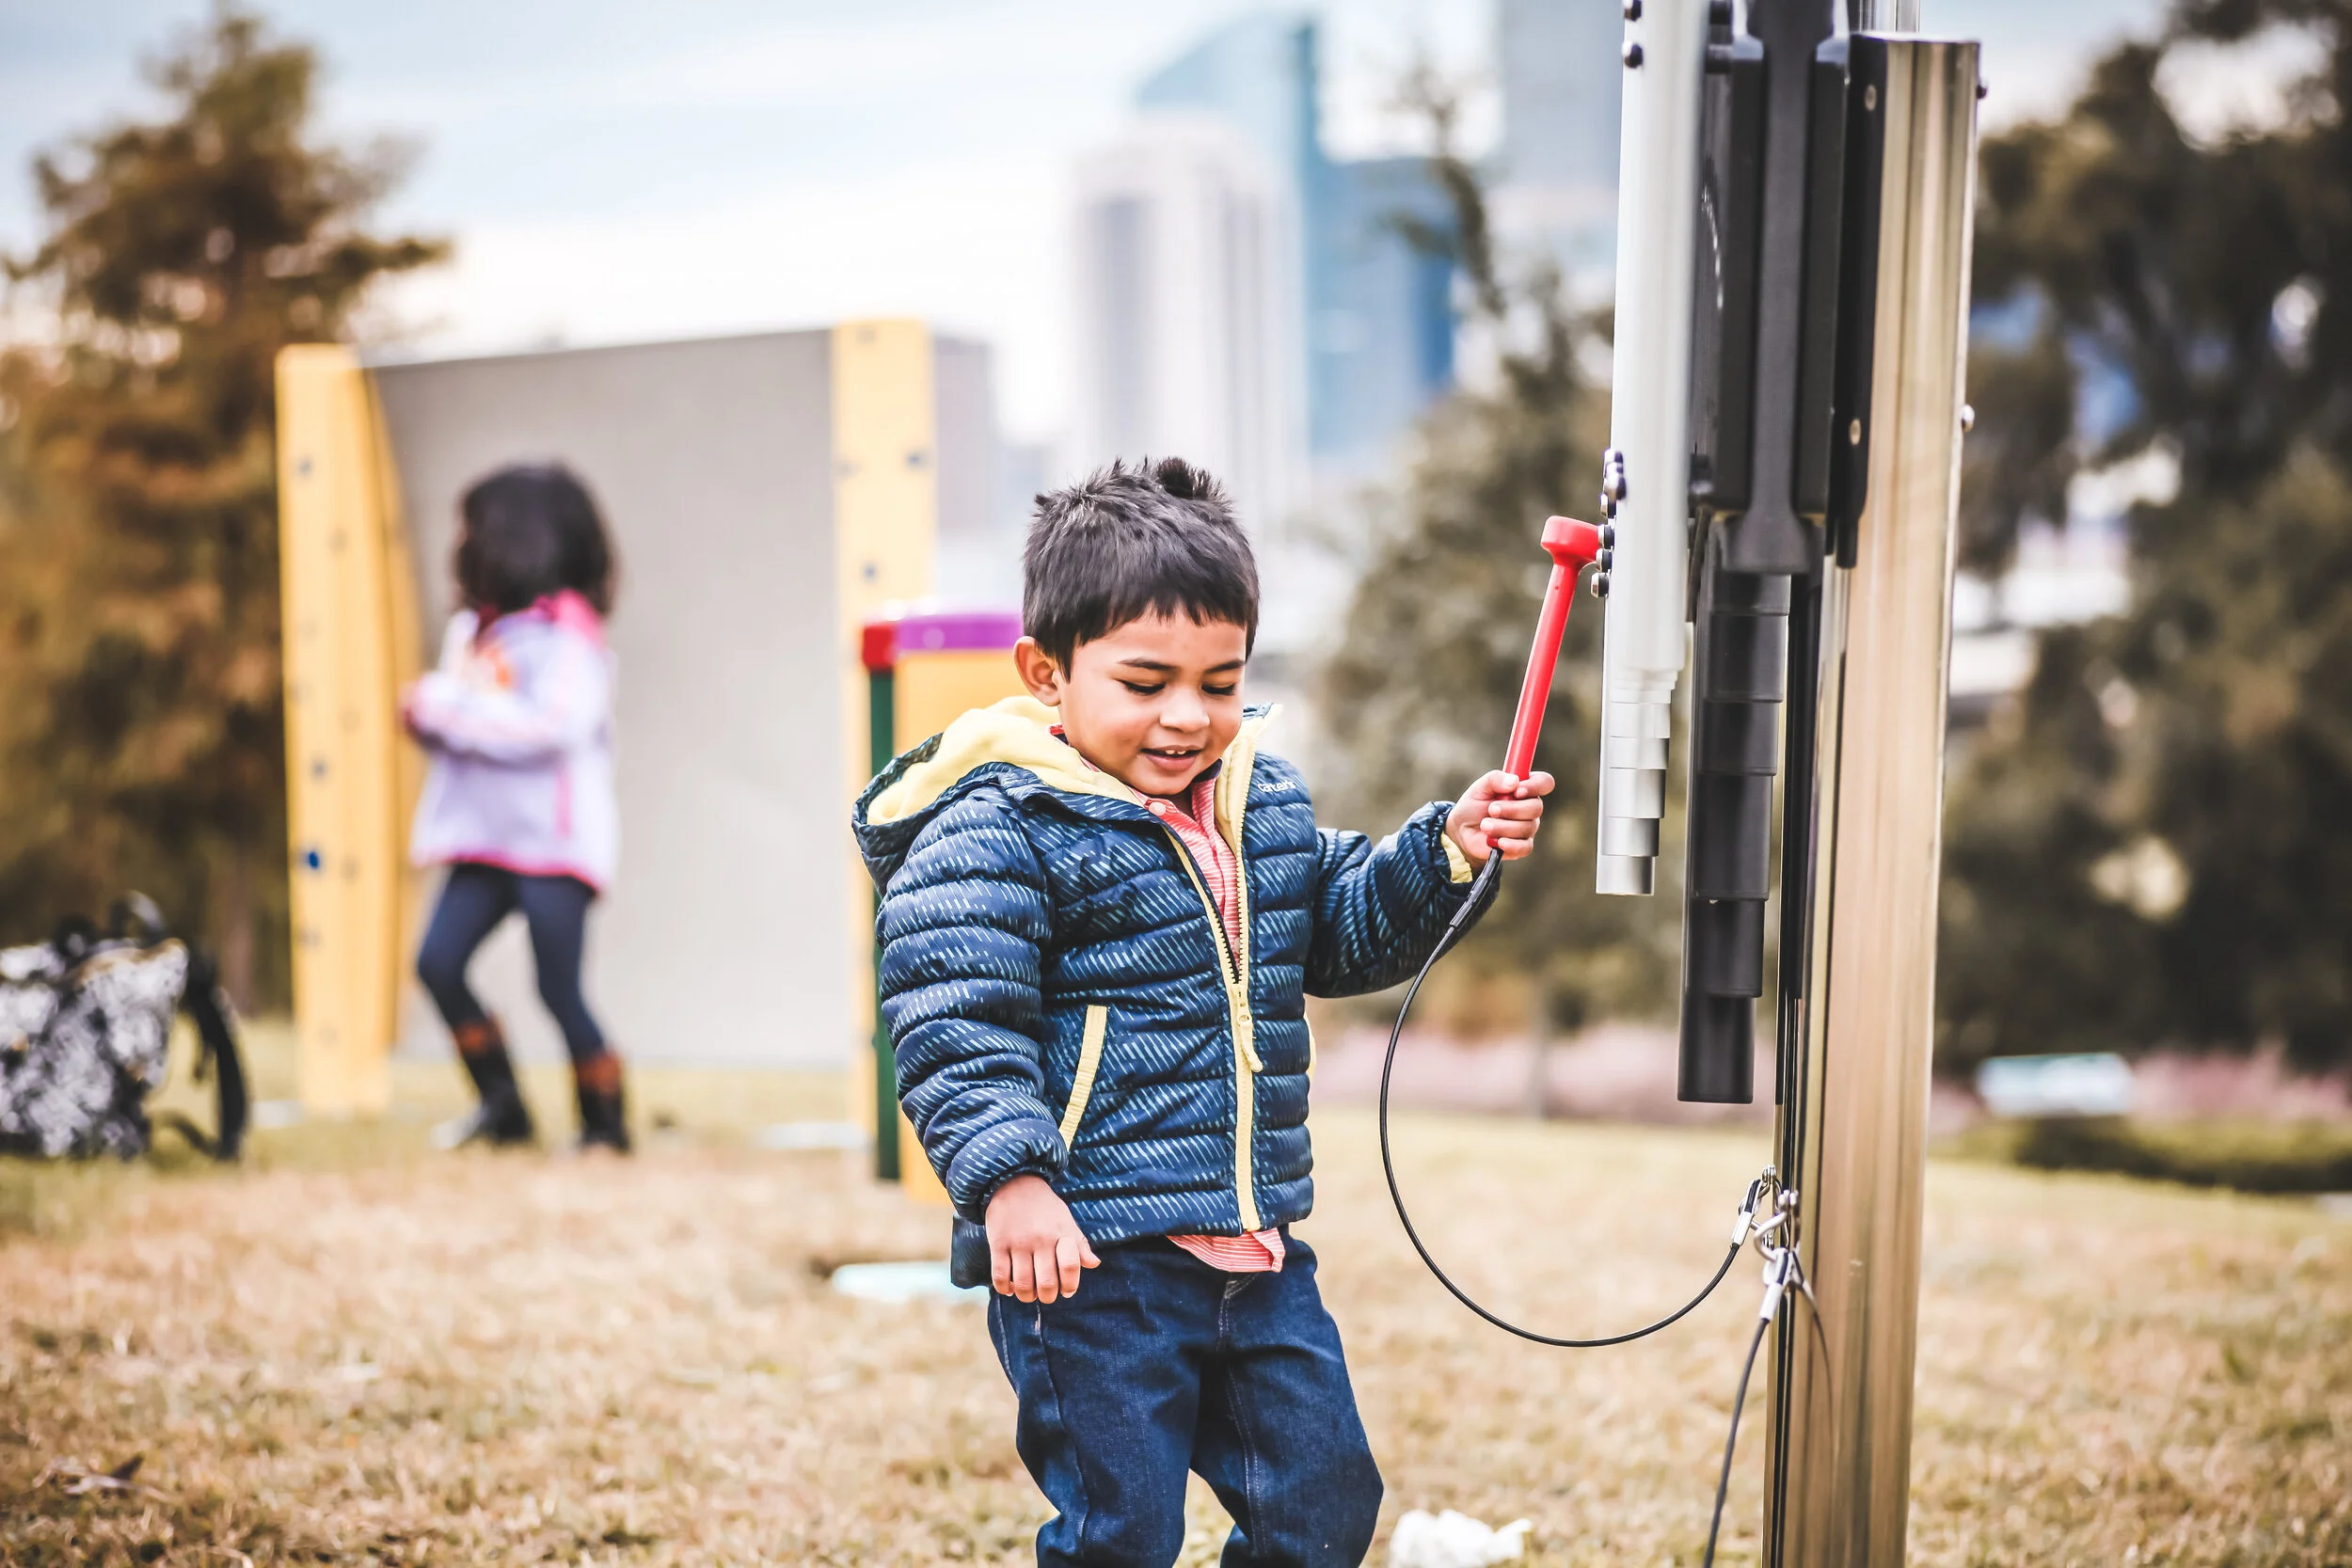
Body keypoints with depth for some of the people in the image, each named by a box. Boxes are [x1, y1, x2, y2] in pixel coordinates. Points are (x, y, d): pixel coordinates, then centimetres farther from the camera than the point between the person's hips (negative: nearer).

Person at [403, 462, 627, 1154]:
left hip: (554, 843, -7)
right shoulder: (473, 629, 14)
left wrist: (446, 707, -19)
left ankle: (607, 1123, 10)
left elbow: (553, 726, -23)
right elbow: (453, 726, 18)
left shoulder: (567, 631, -10)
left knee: (558, 988, -6)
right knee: (437, 962, -3)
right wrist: (425, 718, -6)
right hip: (486, 837, 7)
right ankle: (502, 1105, 11)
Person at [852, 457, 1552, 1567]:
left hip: (1256, 1254, 7)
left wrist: (1445, 850, 10)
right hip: (1090, 1250, -7)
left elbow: (1342, 933, 25)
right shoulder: (999, 830, -11)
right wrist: (1008, 1177, -29)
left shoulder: (1267, 803, 12)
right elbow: (956, 1025, -18)